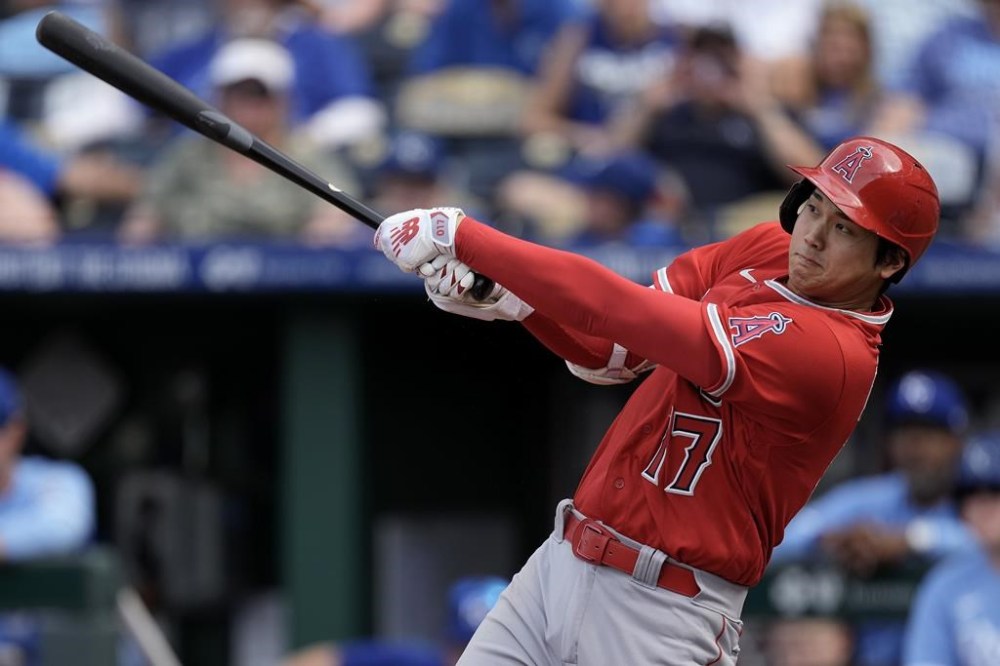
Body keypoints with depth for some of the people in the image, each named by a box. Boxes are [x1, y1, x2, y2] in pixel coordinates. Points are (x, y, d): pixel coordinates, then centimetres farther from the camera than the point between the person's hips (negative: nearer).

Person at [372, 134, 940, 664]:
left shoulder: (834, 353, -22)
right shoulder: (765, 250, 5)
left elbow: (624, 311, -23)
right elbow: (612, 350, 7)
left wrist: (462, 237, -18)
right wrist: (508, 299, -13)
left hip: (660, 614, -8)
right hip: (560, 560, 8)